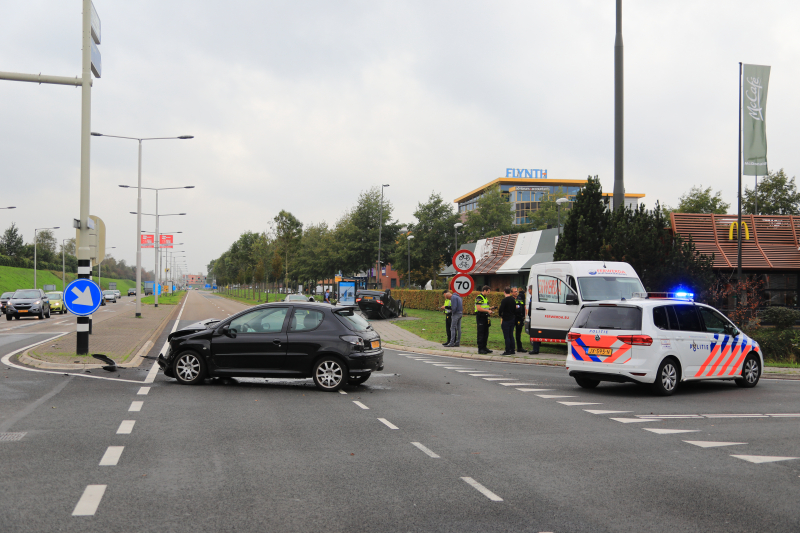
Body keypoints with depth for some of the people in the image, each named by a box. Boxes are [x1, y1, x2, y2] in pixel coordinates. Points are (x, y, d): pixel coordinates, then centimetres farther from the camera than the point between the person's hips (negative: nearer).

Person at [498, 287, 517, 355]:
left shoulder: (504, 300, -16)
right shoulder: (513, 299, 8)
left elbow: (501, 310, -21)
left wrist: (500, 315, 0)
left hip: (506, 320, -8)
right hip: (512, 319, 8)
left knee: (506, 336, -4)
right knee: (511, 335, 14)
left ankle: (508, 351, -4)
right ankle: (512, 350, 17)